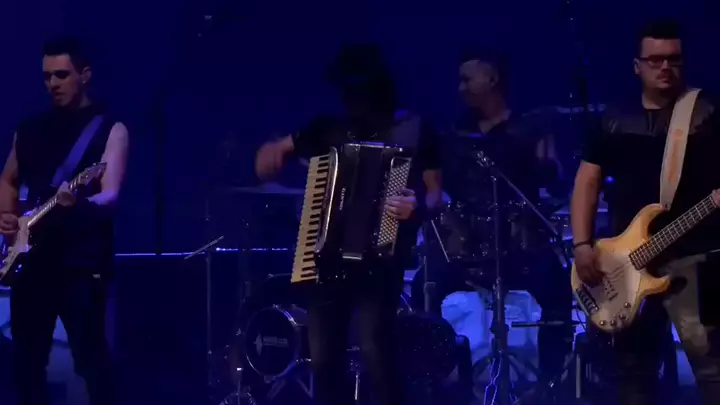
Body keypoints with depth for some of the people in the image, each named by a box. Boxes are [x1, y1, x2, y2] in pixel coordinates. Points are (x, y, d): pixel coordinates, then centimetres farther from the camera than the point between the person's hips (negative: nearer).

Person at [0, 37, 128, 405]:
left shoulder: (109, 130, -3)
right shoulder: (30, 128, 13)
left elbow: (110, 195, -16)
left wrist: (80, 202, -37)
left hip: (83, 260, -6)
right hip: (31, 258, 6)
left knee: (90, 359, -9)